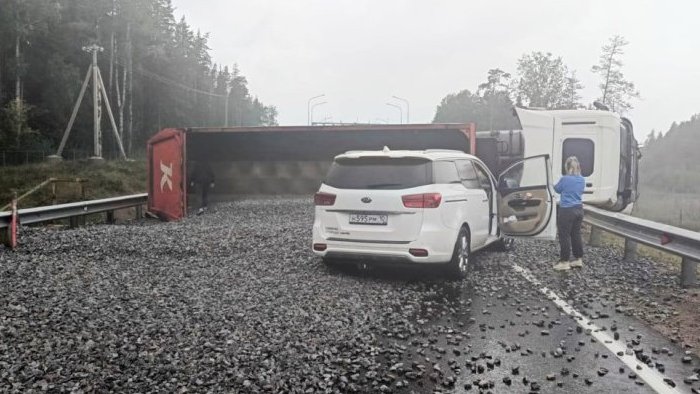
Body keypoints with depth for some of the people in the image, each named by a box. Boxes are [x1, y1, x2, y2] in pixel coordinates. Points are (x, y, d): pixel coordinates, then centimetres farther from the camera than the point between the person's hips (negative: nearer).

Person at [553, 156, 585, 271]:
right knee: (576, 234, 15)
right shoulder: (582, 180, 6)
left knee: (565, 236, -1)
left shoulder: (565, 179, -14)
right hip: (579, 209, 7)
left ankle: (564, 262, 3)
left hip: (567, 210, -7)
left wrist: (555, 185, 23)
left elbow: (557, 189, 3)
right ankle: (578, 259, 22)